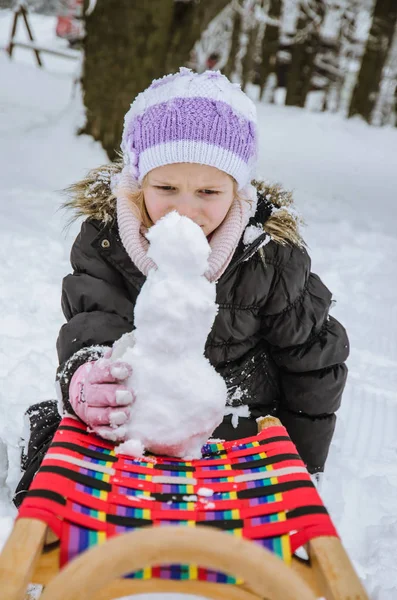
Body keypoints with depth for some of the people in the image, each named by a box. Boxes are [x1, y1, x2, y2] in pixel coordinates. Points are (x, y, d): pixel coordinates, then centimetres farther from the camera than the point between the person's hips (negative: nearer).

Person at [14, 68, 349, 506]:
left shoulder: (271, 252, -16)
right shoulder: (103, 232, -15)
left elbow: (313, 360, -3)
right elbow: (93, 329, -24)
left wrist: (302, 462, 5)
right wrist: (85, 380, -50)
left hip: (240, 427, 0)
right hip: (126, 423, 1)